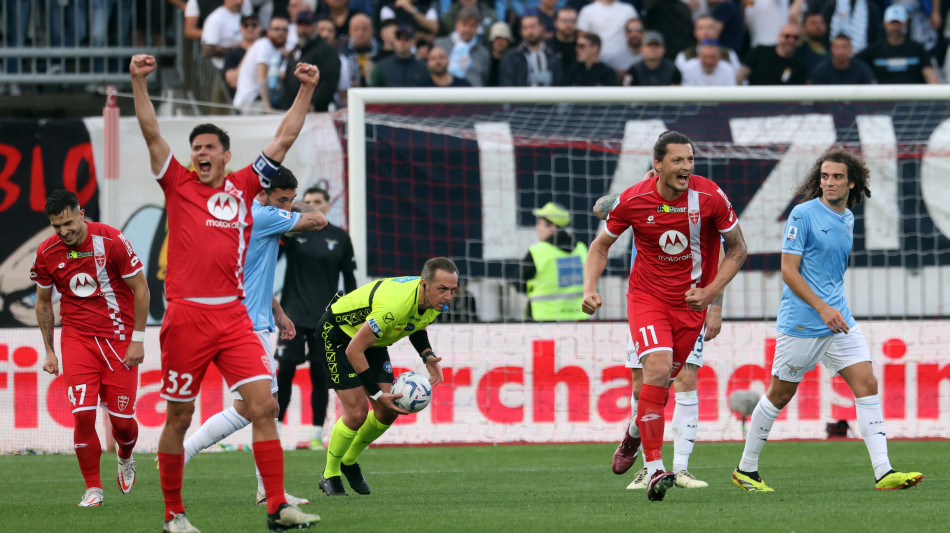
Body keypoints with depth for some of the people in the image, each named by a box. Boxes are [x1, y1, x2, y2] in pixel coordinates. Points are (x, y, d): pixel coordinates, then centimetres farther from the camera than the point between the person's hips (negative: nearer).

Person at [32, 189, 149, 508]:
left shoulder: (111, 242, -13)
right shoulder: (47, 254, -4)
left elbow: (140, 289, -5)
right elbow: (43, 302, 12)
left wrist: (137, 339, -7)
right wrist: (49, 351, 10)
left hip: (119, 339, -2)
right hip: (77, 337, 2)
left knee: (122, 419, -1)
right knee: (83, 414, -13)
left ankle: (125, 458, 34)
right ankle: (93, 488, 0)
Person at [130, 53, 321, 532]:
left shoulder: (243, 187, 13)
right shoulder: (178, 184, 7)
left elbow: (284, 139, 15)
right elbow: (151, 132, -2)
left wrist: (306, 91, 9)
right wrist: (139, 83, -12)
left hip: (233, 315, 2)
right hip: (186, 316, -2)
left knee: (263, 406, -8)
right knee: (179, 417, 3)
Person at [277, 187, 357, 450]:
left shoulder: (339, 238, 5)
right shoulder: (293, 232, 4)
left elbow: (349, 278, 9)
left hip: (324, 319, 1)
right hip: (293, 316, -1)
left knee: (320, 376, 3)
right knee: (284, 371, -6)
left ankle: (317, 435, 9)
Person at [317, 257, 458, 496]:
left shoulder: (436, 301, -16)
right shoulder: (393, 306, -42)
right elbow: (354, 351, -33)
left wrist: (427, 356, -9)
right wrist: (377, 394, -32)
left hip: (372, 341, 8)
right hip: (339, 332, -8)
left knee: (388, 412, 2)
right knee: (357, 412, -15)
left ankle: (350, 462, 27)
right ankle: (330, 476, 7)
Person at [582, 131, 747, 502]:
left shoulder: (710, 197, -12)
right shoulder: (632, 201, -12)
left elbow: (737, 249, 1)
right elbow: (601, 246, 4)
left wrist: (710, 292, -11)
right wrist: (589, 288, -12)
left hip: (691, 302, 2)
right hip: (646, 296, -2)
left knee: (662, 380, 8)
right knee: (658, 368, -22)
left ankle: (635, 435, 42)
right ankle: (654, 469, -24)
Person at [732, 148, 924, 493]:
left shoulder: (848, 219, 12)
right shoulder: (803, 215, -11)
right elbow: (788, 271, -15)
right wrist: (822, 308, -22)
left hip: (839, 320, 6)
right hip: (800, 322, -6)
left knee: (867, 384, -7)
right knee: (781, 394, 3)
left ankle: (883, 473, -12)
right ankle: (746, 470, 19)